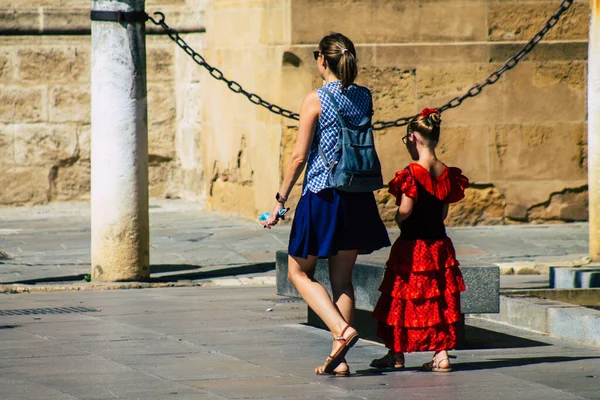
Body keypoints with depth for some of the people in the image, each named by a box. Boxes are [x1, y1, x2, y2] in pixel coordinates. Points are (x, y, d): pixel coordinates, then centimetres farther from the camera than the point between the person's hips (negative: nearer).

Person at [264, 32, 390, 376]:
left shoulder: (316, 100, -11)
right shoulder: (364, 97, 4)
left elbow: (300, 156, -11)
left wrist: (281, 198, -3)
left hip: (322, 195, -5)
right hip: (357, 197, 5)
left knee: (299, 272, 9)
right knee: (342, 278, 11)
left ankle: (342, 329, -11)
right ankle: (340, 358, 7)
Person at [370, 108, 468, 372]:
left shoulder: (412, 173, -17)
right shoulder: (447, 174, 2)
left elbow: (404, 211, -18)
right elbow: (444, 212, 8)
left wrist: (398, 219, 2)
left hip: (412, 245, -6)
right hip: (439, 243, 6)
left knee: (401, 299, 8)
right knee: (439, 300, 10)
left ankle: (396, 354, 18)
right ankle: (441, 354, 5)